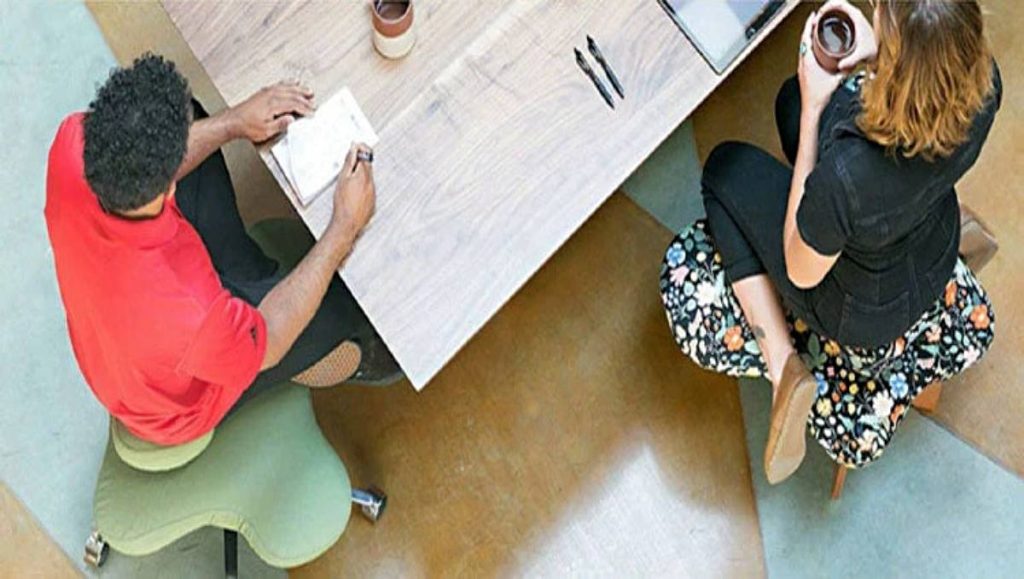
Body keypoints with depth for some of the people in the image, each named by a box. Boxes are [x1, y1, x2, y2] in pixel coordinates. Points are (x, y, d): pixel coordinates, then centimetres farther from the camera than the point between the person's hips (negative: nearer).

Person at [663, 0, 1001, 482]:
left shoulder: (847, 174, -44)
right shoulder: (983, 81, -26)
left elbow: (802, 271, -21)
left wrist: (813, 108, -25)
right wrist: (878, 55, -19)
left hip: (861, 314, -5)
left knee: (727, 166, 13)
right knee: (794, 95, 15)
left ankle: (784, 366, 7)